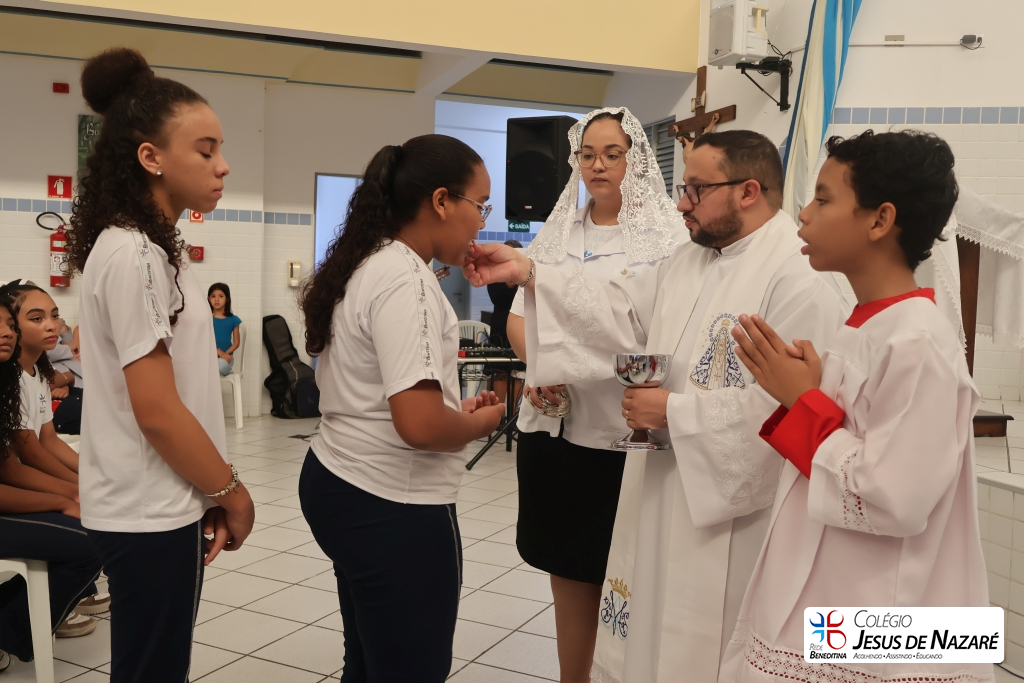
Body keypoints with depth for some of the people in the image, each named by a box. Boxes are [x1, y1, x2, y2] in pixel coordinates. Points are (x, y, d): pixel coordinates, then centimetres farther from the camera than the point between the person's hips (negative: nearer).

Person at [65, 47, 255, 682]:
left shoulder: (152, 248, 11)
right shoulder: (132, 255, -19)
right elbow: (157, 412, -22)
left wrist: (210, 494, 10)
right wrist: (231, 491, -9)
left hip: (160, 507, 9)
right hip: (151, 516, -9)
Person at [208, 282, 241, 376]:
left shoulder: (233, 319, 7)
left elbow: (236, 342, 7)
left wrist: (225, 353, -11)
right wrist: (218, 352, -16)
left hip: (226, 356, 0)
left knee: (221, 365, -37)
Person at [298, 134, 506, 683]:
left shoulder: (364, 267, 10)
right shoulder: (406, 281, -20)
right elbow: (420, 424, -29)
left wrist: (456, 406, 11)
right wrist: (479, 422, -9)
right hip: (393, 509, -10)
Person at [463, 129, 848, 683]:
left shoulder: (799, 278, -18)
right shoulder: (687, 263, 11)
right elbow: (618, 311, 8)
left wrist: (675, 412, -18)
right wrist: (527, 273, 1)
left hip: (734, 516, -8)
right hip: (665, 499, 8)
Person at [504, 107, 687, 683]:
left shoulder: (668, 232, -2)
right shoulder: (556, 234, 12)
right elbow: (520, 316, 12)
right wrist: (538, 367, -7)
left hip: (627, 430, -4)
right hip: (554, 426, 5)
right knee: (569, 571, 15)